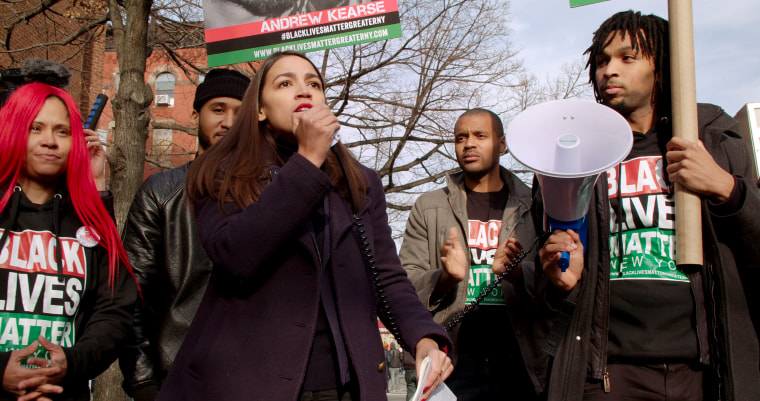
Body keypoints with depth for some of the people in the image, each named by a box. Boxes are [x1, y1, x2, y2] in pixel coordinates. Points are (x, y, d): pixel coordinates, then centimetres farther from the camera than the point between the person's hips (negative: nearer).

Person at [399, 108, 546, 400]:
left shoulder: (534, 207, 9)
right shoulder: (428, 207, 9)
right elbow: (405, 281, 5)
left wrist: (517, 274, -18)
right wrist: (445, 278, -15)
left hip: (519, 363, 1)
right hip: (455, 364, 0)